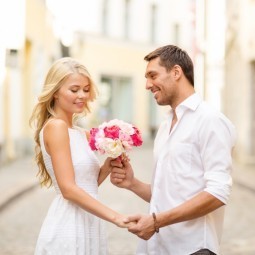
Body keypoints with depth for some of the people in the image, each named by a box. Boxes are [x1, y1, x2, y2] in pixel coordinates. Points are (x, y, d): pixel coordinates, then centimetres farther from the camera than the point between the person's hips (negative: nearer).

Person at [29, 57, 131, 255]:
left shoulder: (81, 134, 12)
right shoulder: (55, 126, -12)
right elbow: (68, 189, -19)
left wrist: (111, 162, 0)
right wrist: (115, 217, -22)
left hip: (87, 225, 8)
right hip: (68, 229, -8)